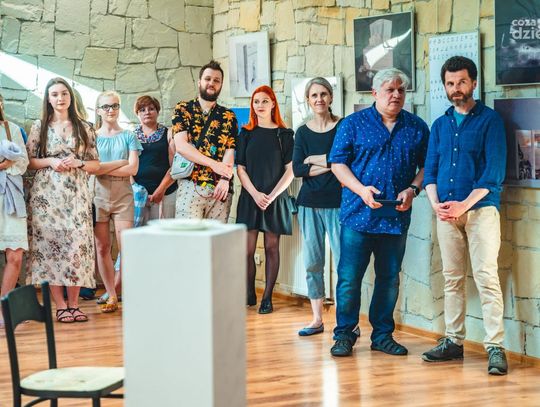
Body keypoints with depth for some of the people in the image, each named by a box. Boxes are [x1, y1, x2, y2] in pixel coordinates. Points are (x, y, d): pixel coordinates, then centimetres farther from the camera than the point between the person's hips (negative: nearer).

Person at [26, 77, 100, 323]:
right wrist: (50, 161, -10)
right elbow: (28, 161, 6)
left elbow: (96, 164, 11)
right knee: (50, 244, -4)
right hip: (46, 194, -1)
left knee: (77, 246, -6)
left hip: (76, 194, 1)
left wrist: (78, 162, -8)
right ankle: (60, 306, 2)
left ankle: (74, 304, 3)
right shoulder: (39, 127, 8)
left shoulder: (84, 128, 10)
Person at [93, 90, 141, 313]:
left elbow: (132, 169, -4)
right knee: (102, 247, 0)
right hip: (99, 194, 1)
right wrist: (121, 162, -11)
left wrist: (102, 168, -9)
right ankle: (111, 294, 8)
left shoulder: (128, 136, 7)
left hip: (123, 194, -1)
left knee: (126, 247, -7)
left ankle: (114, 290, 11)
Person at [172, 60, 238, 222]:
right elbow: (181, 146, -4)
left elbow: (230, 152, 5)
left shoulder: (228, 116, 15)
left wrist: (225, 179, -14)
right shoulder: (183, 109, 8)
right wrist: (213, 164, -13)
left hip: (220, 188, 2)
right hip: (190, 185, -2)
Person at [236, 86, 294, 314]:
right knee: (247, 249, -3)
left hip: (275, 199, -1)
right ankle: (249, 295, 10)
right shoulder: (246, 133, 7)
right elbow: (240, 169, 4)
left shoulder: (284, 134, 3)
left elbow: (290, 170, -1)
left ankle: (267, 298, 8)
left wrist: (272, 196, -11)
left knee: (272, 247, 2)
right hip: (250, 198, 1)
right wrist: (255, 194, -9)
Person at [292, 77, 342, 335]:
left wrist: (313, 159, -5)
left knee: (344, 260, -9)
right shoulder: (302, 132, 10)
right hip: (309, 203, 4)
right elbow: (297, 169, -1)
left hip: (337, 202, -4)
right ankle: (317, 319, 17)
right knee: (312, 262, 7)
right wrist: (330, 165, -10)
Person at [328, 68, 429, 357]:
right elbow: (338, 163, 0)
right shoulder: (353, 124, 3)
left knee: (389, 278, 9)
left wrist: (413, 190, -7)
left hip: (397, 215, 3)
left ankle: (382, 335, 20)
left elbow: (426, 166, 11)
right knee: (349, 277, -2)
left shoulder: (417, 127, 10)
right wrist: (361, 190, -13)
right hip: (358, 214, -2)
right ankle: (344, 334, 10)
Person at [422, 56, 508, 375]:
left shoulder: (490, 120, -1)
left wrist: (463, 205, -16)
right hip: (446, 212, 5)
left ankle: (496, 347, -9)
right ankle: (454, 341, 16)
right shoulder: (440, 125, 15)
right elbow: (430, 170, 13)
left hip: (481, 208, -5)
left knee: (487, 278, -10)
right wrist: (436, 203, -5)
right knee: (452, 279, 9)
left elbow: (494, 172, -9)